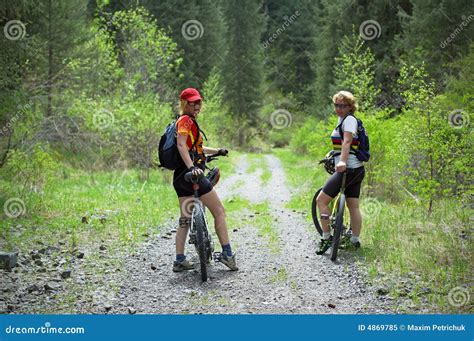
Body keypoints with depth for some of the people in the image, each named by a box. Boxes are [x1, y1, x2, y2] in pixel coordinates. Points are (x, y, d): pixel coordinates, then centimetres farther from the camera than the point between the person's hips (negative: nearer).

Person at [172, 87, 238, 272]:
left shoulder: (189, 121, 21)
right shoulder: (186, 120, -9)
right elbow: (181, 145, -24)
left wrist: (217, 151, 39)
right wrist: (191, 167, -35)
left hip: (180, 176, 10)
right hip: (192, 174, -10)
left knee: (185, 218, 10)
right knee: (219, 212, -1)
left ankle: (180, 261, 10)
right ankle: (227, 253, 0)